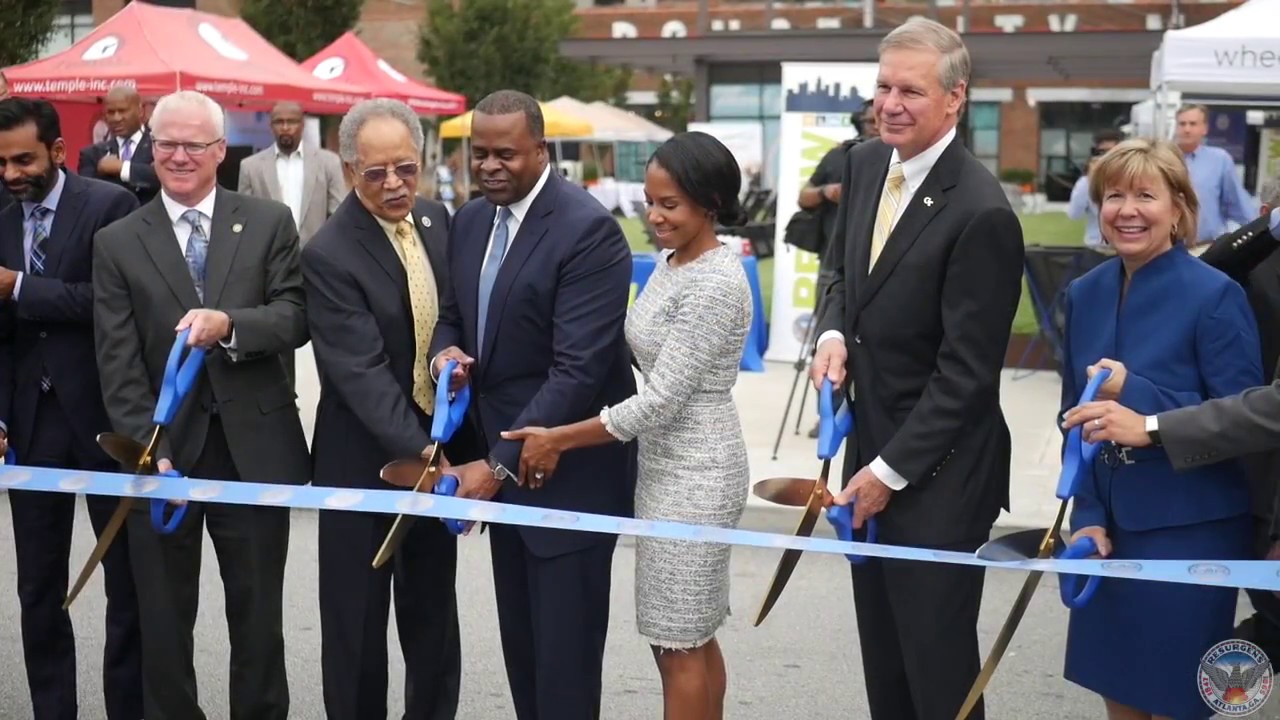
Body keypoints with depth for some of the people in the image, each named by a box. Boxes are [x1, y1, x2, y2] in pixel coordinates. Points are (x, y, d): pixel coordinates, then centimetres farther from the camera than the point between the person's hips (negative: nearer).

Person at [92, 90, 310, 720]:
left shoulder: (269, 224, 4)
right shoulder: (117, 243, 3)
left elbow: (295, 318, -4)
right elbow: (118, 363, -3)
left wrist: (229, 324, -23)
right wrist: (152, 450, -13)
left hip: (253, 449, 0)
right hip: (164, 454, 0)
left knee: (259, 618, 11)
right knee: (163, 625, 11)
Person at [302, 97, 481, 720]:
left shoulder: (437, 220, 2)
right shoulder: (328, 255, -19)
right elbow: (363, 373, -27)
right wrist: (421, 452, -35)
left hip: (438, 447, 6)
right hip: (366, 465, -5)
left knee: (434, 619, 17)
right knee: (357, 626, 8)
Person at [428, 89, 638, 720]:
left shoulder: (587, 230, -18)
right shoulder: (470, 221, 8)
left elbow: (578, 370, -23)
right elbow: (454, 312, 20)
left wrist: (499, 465, -24)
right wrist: (445, 350, -5)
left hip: (569, 472, -8)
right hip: (502, 456, 8)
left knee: (563, 651, 0)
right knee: (519, 642, 16)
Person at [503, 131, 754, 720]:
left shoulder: (717, 282, -20)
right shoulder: (669, 261, 8)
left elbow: (662, 399, -22)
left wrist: (560, 439, -15)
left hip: (694, 471, -9)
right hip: (665, 462, 9)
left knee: (680, 642, 1)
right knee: (690, 637, 16)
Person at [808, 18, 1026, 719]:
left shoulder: (981, 213, -20)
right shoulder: (866, 164, 3)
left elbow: (966, 370, -18)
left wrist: (892, 470, -14)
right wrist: (834, 333, -4)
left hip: (937, 474, -7)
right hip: (871, 449, 7)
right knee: (882, 662, 17)